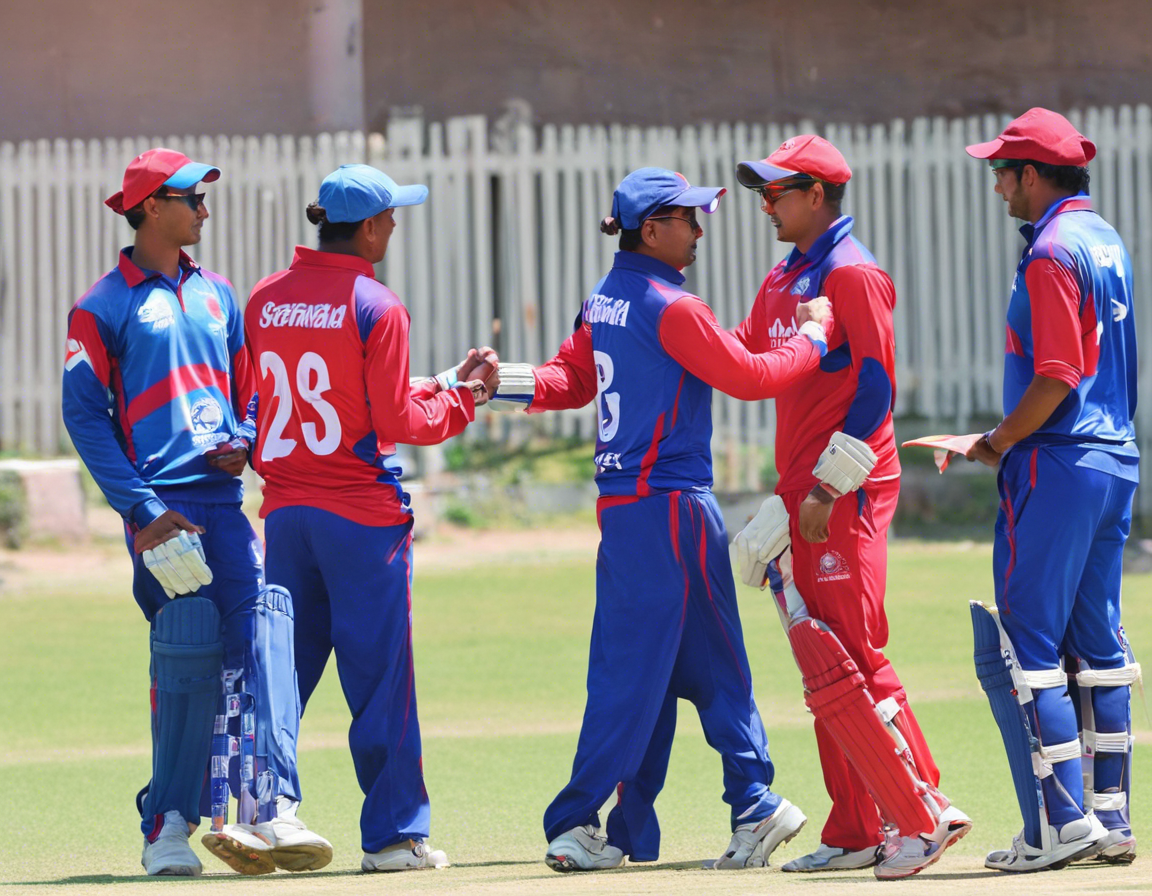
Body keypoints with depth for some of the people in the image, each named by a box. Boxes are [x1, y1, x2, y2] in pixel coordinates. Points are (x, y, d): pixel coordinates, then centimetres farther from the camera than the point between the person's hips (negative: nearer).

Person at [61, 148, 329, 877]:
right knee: (189, 655, -10)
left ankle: (272, 806, -22)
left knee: (261, 632, -13)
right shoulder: (104, 306, 2)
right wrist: (140, 508, -13)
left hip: (225, 501, 5)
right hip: (160, 507, -5)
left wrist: (244, 443, 1)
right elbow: (84, 413, -4)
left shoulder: (218, 296, 20)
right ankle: (168, 827, 1)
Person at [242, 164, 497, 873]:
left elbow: (256, 407, 11)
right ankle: (395, 834, 2)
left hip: (283, 512, 5)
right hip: (361, 512, -5)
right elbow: (398, 422, -13)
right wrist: (462, 393, 3)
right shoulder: (376, 306, -11)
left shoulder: (266, 301, 6)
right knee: (380, 674, 0)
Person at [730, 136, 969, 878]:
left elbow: (875, 386, -16)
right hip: (803, 492, 10)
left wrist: (828, 484, -19)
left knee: (857, 655, -13)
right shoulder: (784, 280, 18)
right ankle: (856, 832, 12)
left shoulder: (852, 273, -10)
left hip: (849, 492, -10)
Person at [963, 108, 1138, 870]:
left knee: (1028, 645, -6)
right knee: (1097, 642, 12)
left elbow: (1055, 378, -21)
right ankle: (1111, 817, 13)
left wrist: (999, 443, -8)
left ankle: (1062, 822, -10)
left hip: (1058, 465, -9)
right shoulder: (1107, 242, 15)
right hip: (1117, 459, 9)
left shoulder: (1053, 251, -14)